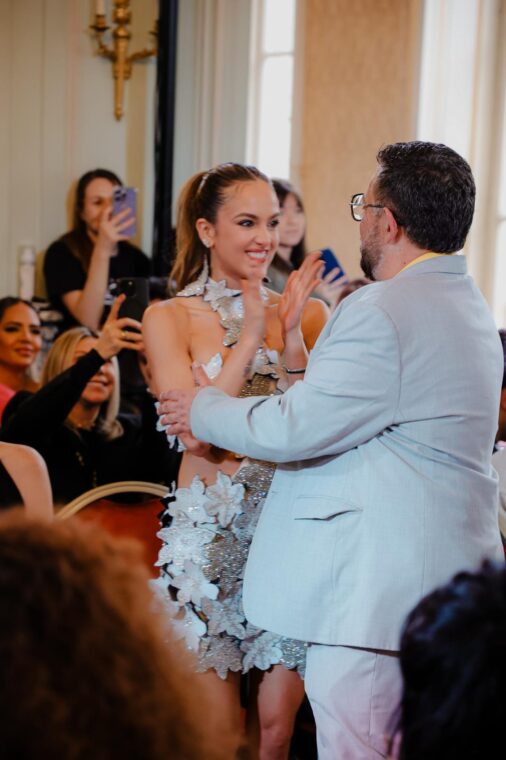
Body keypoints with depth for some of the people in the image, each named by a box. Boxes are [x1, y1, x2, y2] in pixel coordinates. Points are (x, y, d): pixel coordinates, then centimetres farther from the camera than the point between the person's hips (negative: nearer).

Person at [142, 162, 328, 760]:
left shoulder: (304, 313, 6)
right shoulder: (169, 318, -1)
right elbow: (194, 433, -12)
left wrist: (292, 337, -12)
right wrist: (249, 338, -13)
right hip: (209, 533, -2)